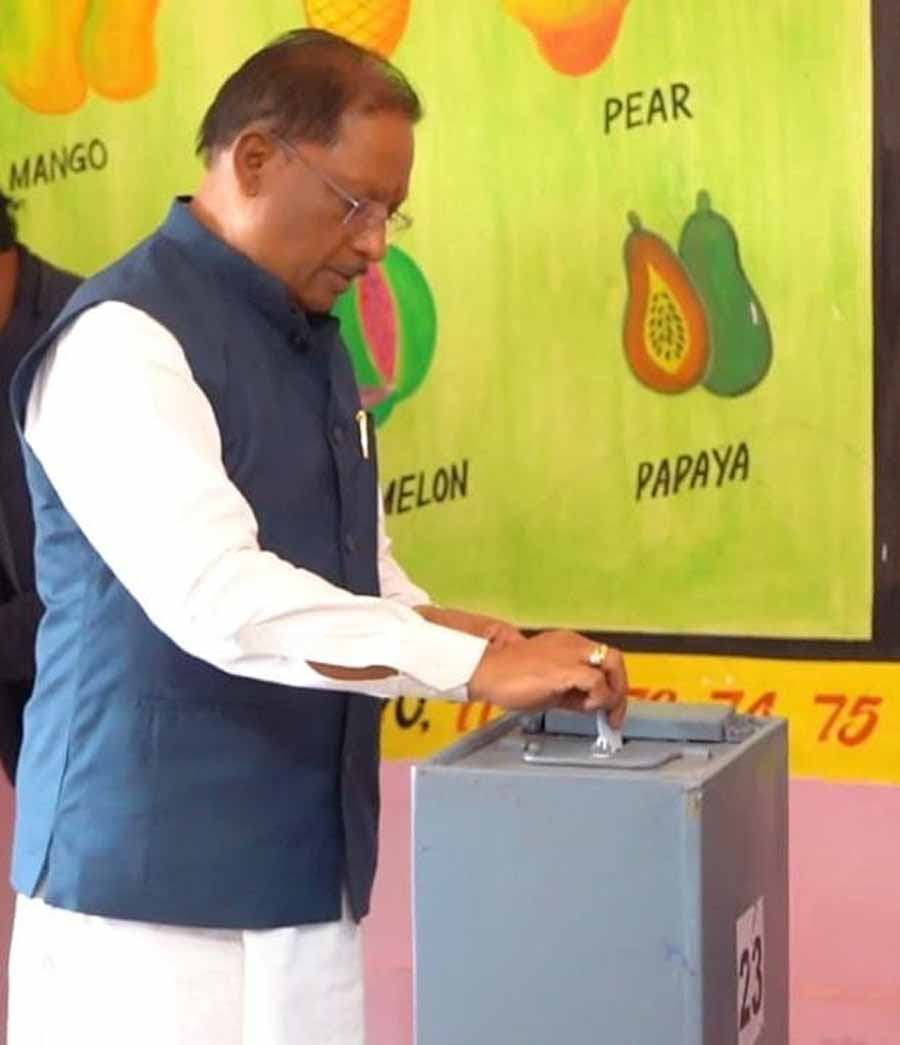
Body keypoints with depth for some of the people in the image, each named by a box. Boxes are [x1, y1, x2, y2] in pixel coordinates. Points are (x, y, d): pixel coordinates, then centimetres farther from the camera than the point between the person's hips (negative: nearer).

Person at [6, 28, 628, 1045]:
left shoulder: (312, 341, 13)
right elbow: (217, 594, -27)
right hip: (153, 877, -8)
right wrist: (476, 665, -26)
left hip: (306, 863, 8)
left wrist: (475, 639, 0)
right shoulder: (125, 339, -15)